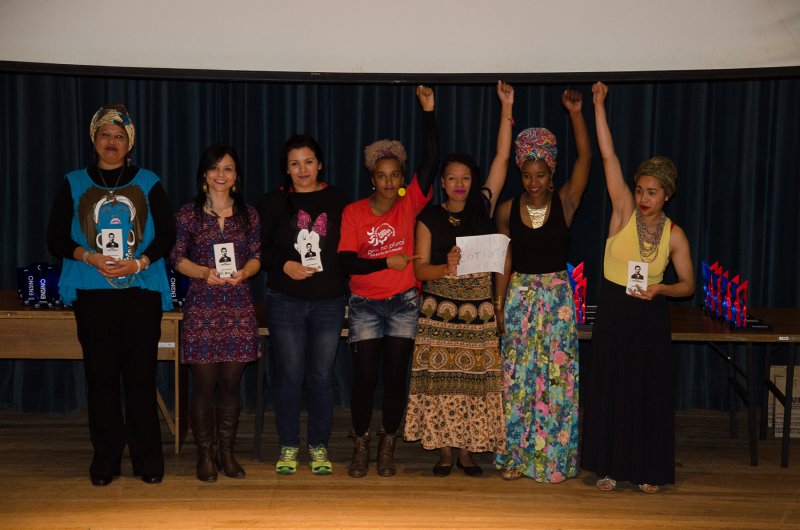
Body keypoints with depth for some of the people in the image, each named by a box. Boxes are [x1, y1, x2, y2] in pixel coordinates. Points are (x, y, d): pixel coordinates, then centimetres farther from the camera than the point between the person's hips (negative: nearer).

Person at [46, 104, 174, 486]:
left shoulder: (148, 183, 9)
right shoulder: (73, 185, 10)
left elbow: (167, 234, 4)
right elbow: (56, 239, 6)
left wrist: (139, 262, -13)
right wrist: (89, 257, -12)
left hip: (141, 291, 0)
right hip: (92, 293, 1)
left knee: (141, 375, -1)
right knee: (101, 376, 2)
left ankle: (147, 459, 7)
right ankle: (105, 459, 11)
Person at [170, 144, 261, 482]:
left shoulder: (248, 214, 10)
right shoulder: (188, 213, 4)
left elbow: (256, 257, 9)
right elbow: (177, 257, 2)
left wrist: (243, 273, -11)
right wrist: (205, 273, -15)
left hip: (239, 307, 2)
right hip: (201, 306, -2)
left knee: (230, 384, 5)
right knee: (203, 384, -1)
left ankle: (226, 453, 16)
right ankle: (205, 455, 11)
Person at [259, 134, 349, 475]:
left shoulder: (338, 200, 6)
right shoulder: (273, 202, 5)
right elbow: (260, 248, 3)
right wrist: (284, 265, -13)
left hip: (328, 302, 0)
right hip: (285, 302, 0)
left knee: (321, 377, 4)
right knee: (289, 376, 3)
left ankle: (319, 447, 16)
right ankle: (288, 447, 15)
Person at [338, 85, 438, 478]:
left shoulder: (409, 204, -1)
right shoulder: (354, 212, -2)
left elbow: (430, 161, -11)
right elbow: (346, 261, -8)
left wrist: (428, 111, -16)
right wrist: (387, 262, -16)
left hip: (403, 303, 1)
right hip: (365, 305, -1)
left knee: (395, 376, 5)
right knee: (364, 376, 1)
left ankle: (387, 448, 18)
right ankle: (360, 447, 15)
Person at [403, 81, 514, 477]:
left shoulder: (482, 207, 6)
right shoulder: (430, 217, 3)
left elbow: (502, 158, 4)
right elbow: (420, 269, -1)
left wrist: (507, 108, 2)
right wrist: (446, 266, -22)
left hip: (478, 311, 1)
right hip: (440, 312, -1)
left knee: (474, 379, 2)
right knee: (440, 379, -1)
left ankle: (468, 450, 13)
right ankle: (444, 451, 10)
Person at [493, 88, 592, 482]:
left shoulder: (565, 202, -3)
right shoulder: (508, 209, 2)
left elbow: (585, 158, -16)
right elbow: (504, 261, 6)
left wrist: (575, 114, -25)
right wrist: (499, 304, 2)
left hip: (557, 296, -1)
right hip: (519, 296, 1)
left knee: (556, 376, 0)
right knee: (516, 376, 4)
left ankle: (554, 457, 12)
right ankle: (516, 455, 15)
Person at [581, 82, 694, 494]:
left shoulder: (674, 234, -2)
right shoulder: (624, 211, -5)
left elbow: (688, 284, 3)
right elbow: (608, 155, -9)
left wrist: (660, 288, -18)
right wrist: (598, 105, -13)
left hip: (650, 318, 0)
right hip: (612, 313, 0)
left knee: (650, 393, 5)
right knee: (609, 390, 5)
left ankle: (648, 470, 19)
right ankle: (609, 466, 17)